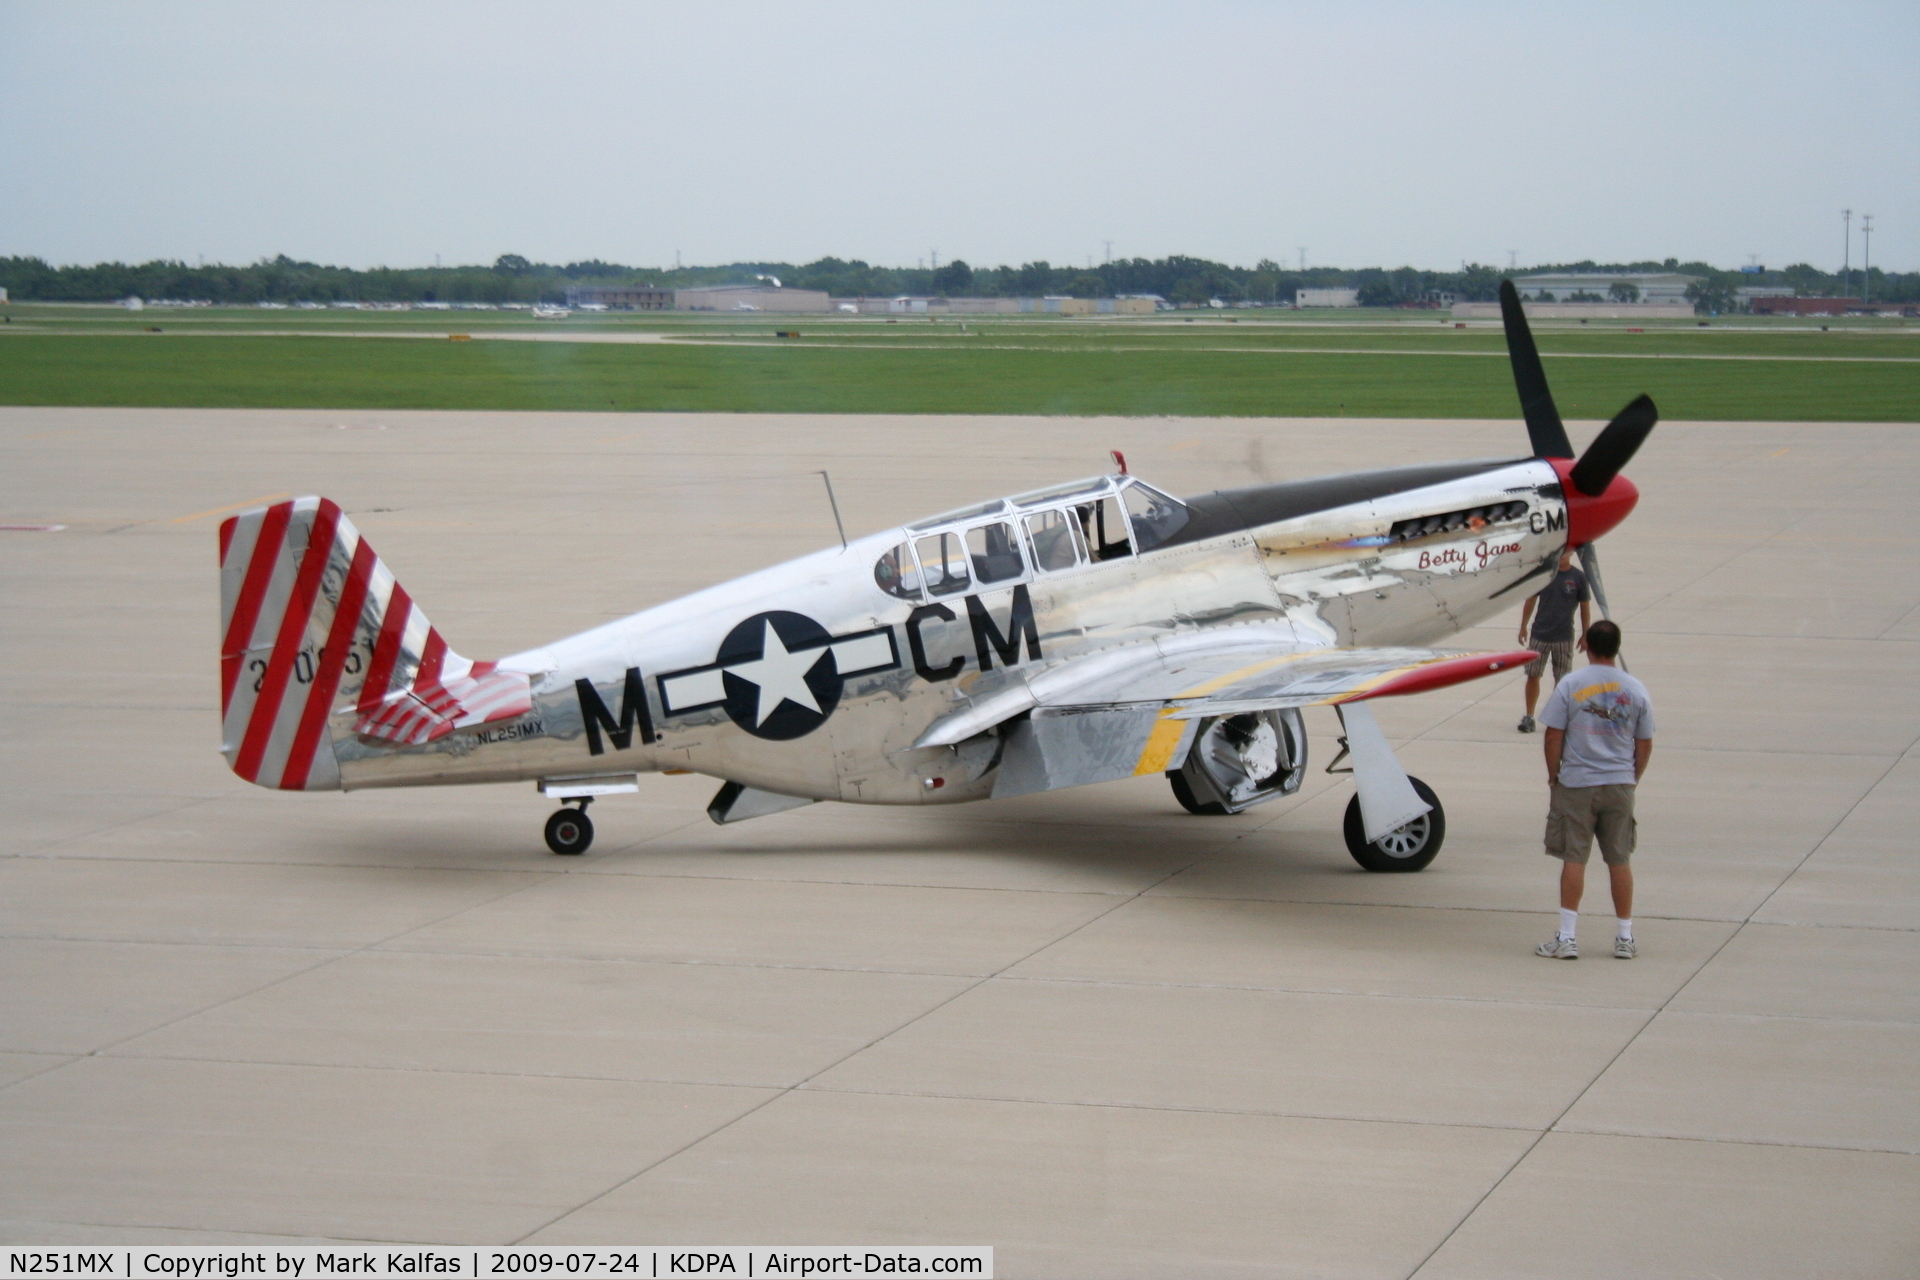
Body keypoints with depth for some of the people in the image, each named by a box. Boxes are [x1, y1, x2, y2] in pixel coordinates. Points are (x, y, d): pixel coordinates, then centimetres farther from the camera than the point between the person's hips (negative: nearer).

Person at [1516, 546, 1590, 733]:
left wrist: (1585, 635, 3)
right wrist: (1523, 627, 9)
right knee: (1532, 675, 1)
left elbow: (1584, 607, 4)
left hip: (1564, 637, -1)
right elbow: (1531, 600, 9)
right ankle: (1529, 716, 9)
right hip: (1539, 634, 1)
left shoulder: (1578, 578, -3)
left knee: (1561, 679, 5)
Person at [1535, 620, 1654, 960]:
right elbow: (1645, 744, 5)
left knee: (1574, 859, 1)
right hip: (1619, 785, 2)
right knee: (1620, 861, 9)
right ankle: (1624, 938, 15)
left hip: (1576, 783, -2)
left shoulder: (1570, 685, -6)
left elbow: (1553, 736, -6)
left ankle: (1566, 938, 0)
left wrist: (1553, 777, 7)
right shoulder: (1635, 690, 1)